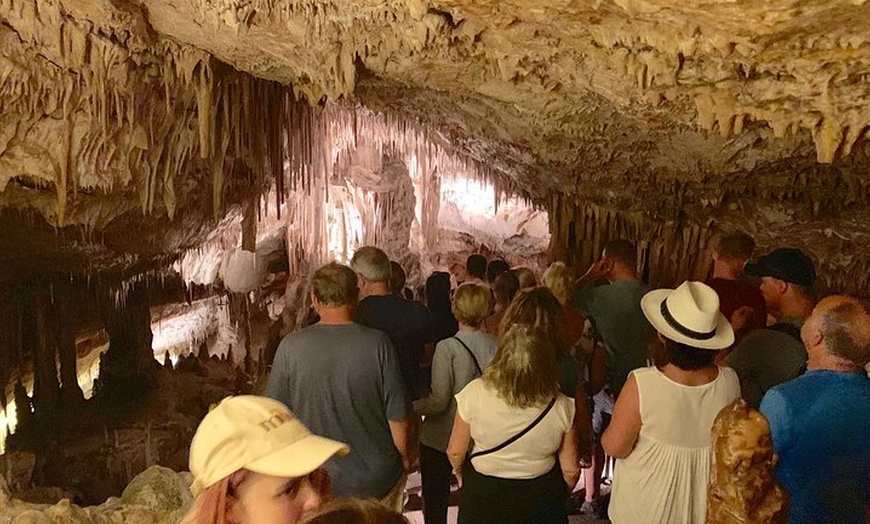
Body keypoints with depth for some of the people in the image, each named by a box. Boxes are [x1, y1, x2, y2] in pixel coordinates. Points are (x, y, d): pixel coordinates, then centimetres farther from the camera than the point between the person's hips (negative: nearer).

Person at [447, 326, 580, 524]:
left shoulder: (475, 393, -23)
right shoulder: (561, 407, -19)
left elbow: (455, 452, -11)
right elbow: (571, 470, -9)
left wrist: (460, 473, 11)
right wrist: (559, 495, 12)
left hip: (483, 494, 0)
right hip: (541, 500, 1)